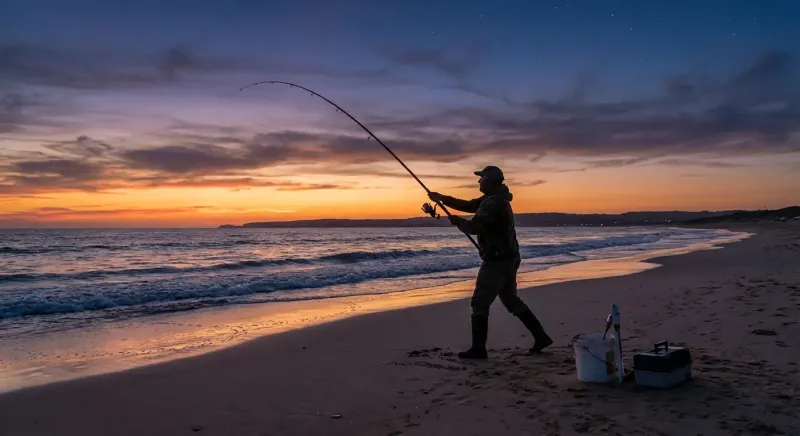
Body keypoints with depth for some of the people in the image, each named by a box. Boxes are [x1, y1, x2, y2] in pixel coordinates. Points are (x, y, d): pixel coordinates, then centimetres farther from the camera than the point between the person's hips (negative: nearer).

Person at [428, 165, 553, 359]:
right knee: (511, 300, 20)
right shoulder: (493, 199, 12)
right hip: (508, 259, 10)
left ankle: (478, 349, 4)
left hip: (497, 261, -10)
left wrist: (457, 221, -4)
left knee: (479, 304, -2)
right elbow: (469, 205, 19)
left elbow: (474, 227, -24)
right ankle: (541, 337, 20)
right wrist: (443, 198, 16)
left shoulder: (494, 203, -20)